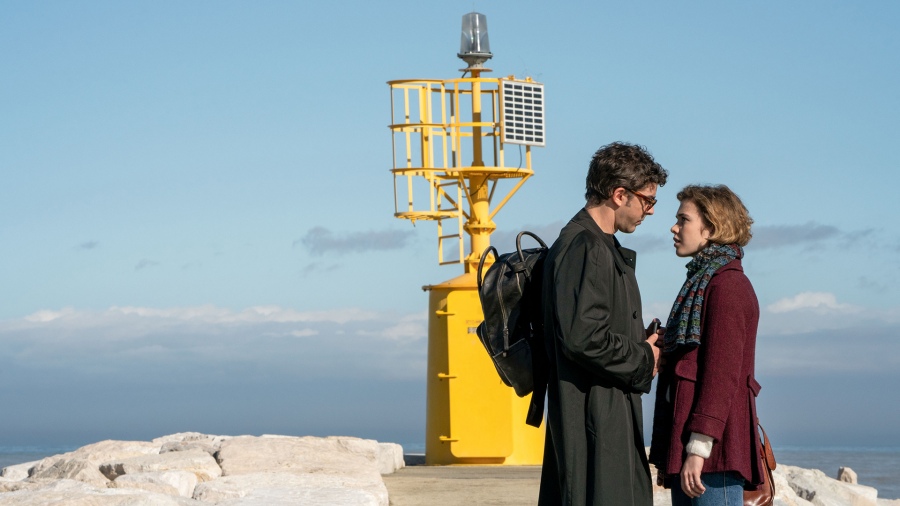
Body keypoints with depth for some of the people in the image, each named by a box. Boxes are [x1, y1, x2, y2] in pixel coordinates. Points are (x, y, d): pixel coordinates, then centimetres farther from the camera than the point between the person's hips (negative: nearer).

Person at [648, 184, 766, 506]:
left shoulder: (728, 284, -9)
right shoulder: (700, 282, 20)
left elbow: (722, 371, -17)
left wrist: (698, 447, -21)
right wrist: (668, 455, 19)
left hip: (713, 448, -10)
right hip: (685, 444, 10)